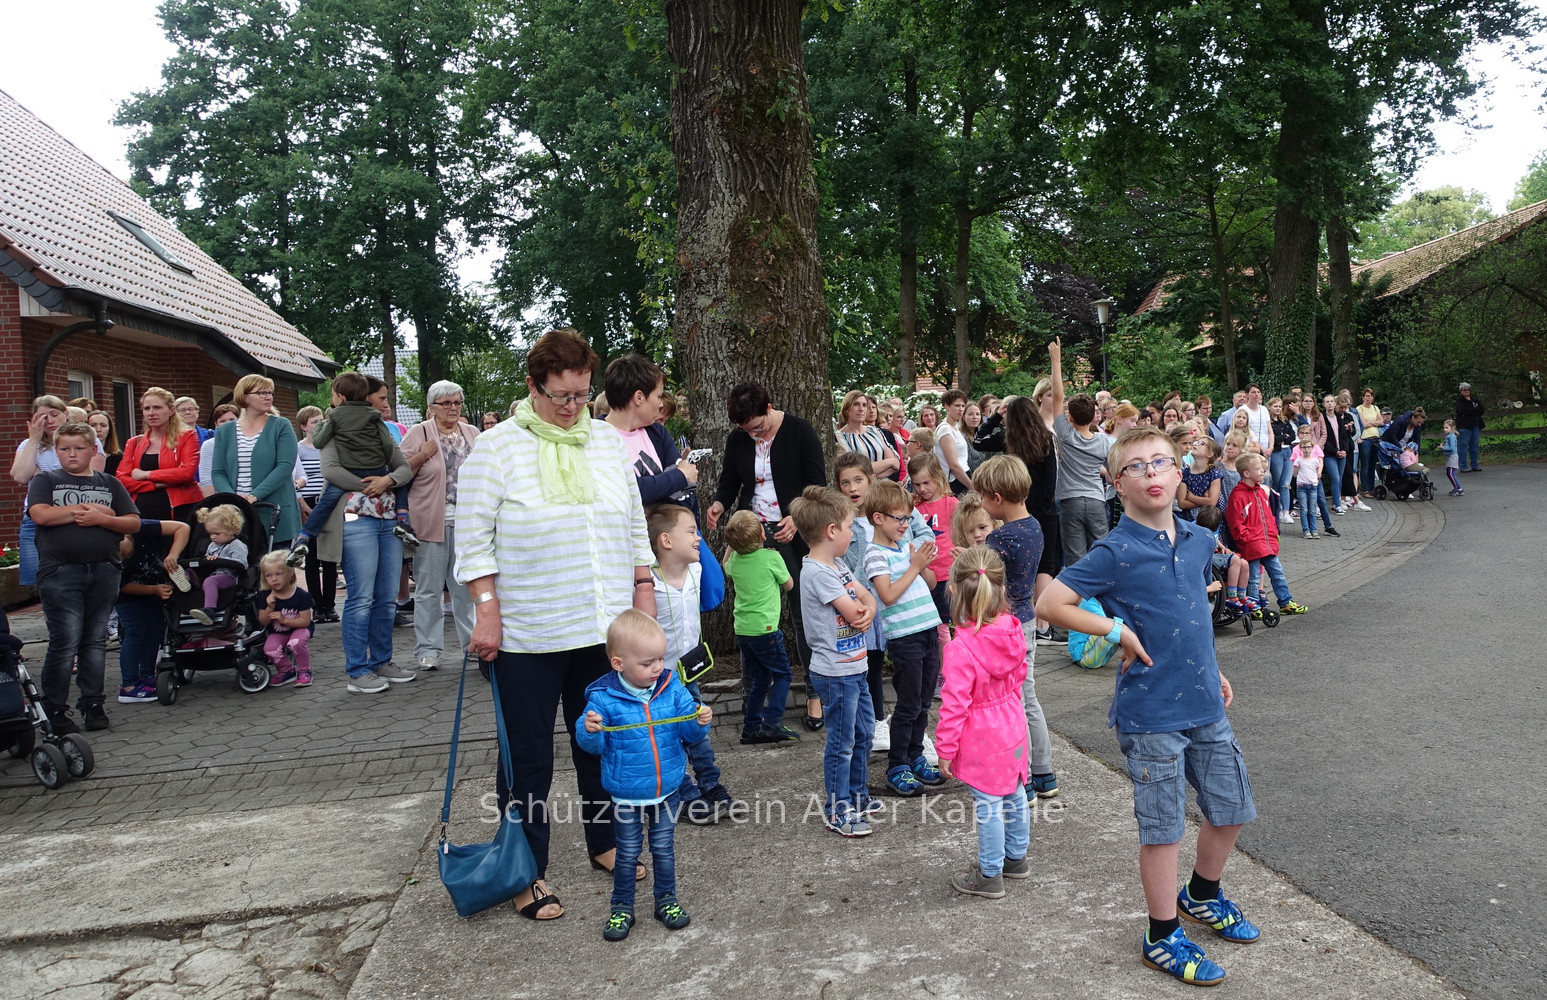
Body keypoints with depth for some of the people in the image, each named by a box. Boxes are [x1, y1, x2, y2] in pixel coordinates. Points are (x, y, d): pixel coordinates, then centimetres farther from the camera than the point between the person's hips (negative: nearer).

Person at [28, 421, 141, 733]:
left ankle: (92, 704, 16)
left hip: (104, 571, 3)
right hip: (60, 573, -3)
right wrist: (88, 509, -6)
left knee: (96, 640, 8)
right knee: (65, 643, -5)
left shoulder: (109, 484, 15)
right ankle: (54, 709, 6)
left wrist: (99, 518, -10)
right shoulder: (45, 480, 9)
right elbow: (40, 514, -10)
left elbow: (133, 523, 6)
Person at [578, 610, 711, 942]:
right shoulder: (604, 697, -15)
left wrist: (699, 722, -24)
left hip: (667, 790, 2)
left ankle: (666, 901, 35)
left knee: (663, 849, 16)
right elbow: (593, 746, -10)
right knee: (628, 853, 12)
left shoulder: (672, 688, -7)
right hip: (626, 796, -2)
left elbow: (690, 733, -3)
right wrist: (590, 731, -31)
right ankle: (622, 908, 30)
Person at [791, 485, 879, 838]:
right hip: (835, 672, -10)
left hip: (854, 666, 10)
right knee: (842, 742, 1)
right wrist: (861, 608, 0)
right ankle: (837, 810, 15)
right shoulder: (817, 573, -22)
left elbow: (867, 598, 9)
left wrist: (867, 611, -14)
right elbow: (852, 612, -23)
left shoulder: (837, 565, 10)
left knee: (864, 732, 20)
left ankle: (857, 796, 36)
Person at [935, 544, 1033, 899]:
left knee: (988, 806, 6)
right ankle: (1017, 857, 41)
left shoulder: (960, 649, -28)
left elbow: (954, 705, -23)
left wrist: (945, 749, -12)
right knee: (1014, 795, 22)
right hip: (1012, 727, 7)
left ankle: (990, 875, 21)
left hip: (982, 742, -7)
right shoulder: (1013, 630, -8)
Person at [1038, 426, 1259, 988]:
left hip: (1205, 704, 7)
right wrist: (1118, 631, -17)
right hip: (1152, 713, -6)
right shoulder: (1117, 553, -16)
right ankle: (1163, 938, 24)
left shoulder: (1199, 541, 4)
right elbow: (1050, 604, -18)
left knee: (1231, 808, 19)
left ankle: (1202, 895, 45)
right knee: (1163, 827, 4)